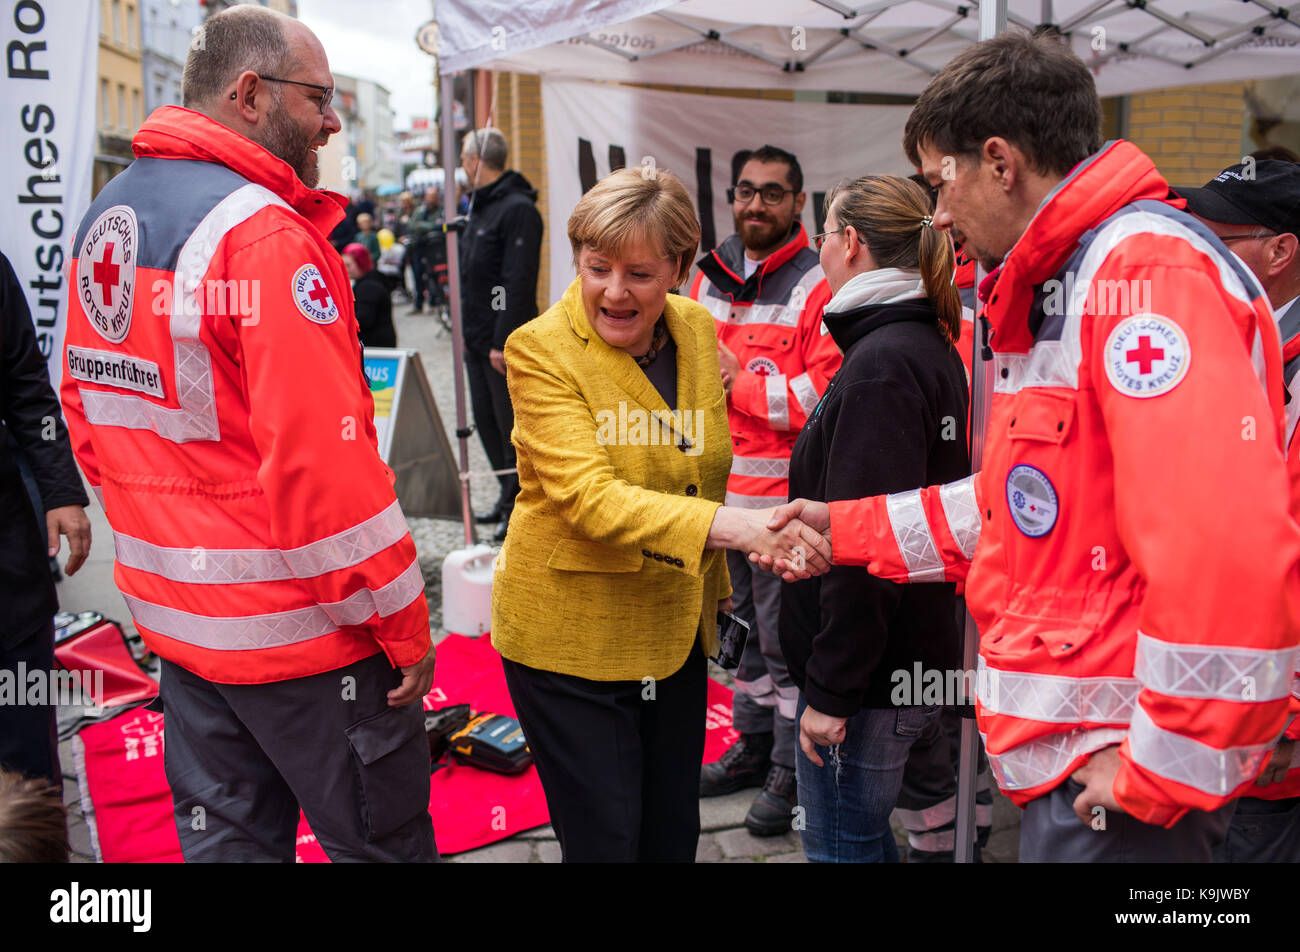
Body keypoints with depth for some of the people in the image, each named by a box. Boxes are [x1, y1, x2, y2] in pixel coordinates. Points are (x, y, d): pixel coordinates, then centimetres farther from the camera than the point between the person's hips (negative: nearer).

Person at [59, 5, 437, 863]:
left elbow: (88, 409, 16)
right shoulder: (261, 231, -19)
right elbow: (324, 461, -24)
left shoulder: (103, 223, 9)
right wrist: (404, 624, -15)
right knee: (382, 841, 7)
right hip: (301, 630, -8)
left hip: (175, 614, 9)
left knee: (225, 836, 20)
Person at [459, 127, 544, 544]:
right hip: (477, 339, 10)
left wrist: (503, 341, -23)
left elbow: (518, 283, -21)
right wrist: (467, 330, 16)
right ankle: (508, 495, 26)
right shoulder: (480, 206, 15)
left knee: (512, 424, -2)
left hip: (506, 344, -10)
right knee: (487, 420, 14)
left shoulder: (518, 209, -15)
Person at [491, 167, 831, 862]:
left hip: (676, 631, 6)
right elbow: (588, 496, -29)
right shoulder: (541, 349, -16)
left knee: (674, 835, 16)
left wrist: (715, 587, 17)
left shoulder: (700, 330, 2)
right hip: (570, 635, -5)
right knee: (604, 843, 3)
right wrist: (731, 525, -41)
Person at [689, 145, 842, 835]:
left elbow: (824, 396, -20)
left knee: (787, 636, 3)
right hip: (720, 490, 7)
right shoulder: (709, 276, 10)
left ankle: (793, 771, 19)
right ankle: (754, 746, 36)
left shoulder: (817, 283, -11)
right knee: (746, 623, 19)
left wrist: (738, 384, -14)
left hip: (784, 499, -7)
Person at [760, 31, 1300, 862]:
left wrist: (1163, 771, -21)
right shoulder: (1061, 287, 13)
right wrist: (848, 527, 16)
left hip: (1119, 774, -9)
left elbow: (1228, 550, -29)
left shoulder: (1148, 272, -20)